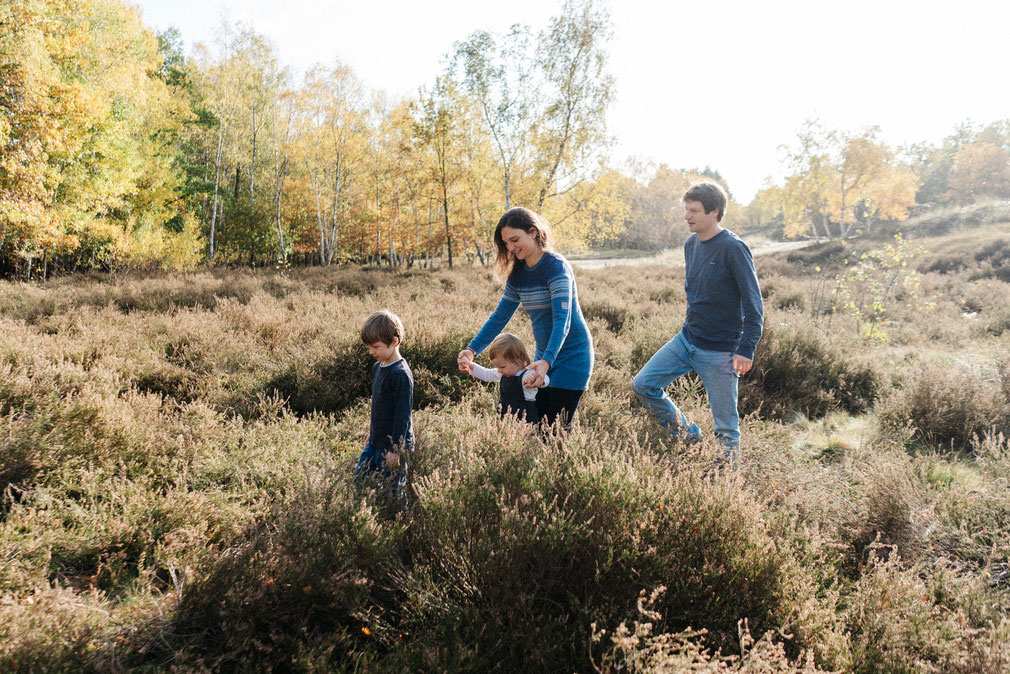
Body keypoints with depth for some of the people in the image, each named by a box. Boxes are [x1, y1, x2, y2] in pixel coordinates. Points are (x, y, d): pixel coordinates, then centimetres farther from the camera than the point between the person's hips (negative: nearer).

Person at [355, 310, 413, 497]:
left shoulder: (401, 374, -20)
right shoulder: (377, 367, 8)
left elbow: (403, 415, -20)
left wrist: (395, 450, -18)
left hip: (393, 446, -9)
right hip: (376, 443, 9)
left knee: (392, 492, 0)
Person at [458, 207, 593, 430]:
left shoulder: (556, 267, -19)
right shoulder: (518, 274, 4)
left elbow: (562, 320, -29)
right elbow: (499, 317, 7)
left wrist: (546, 362, -42)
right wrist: (472, 350, -6)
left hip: (572, 354, -7)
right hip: (544, 356, 7)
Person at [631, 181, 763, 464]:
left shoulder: (733, 248, -15)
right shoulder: (691, 244, 7)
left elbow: (753, 302, -16)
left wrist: (746, 350, -21)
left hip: (719, 352, -7)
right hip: (686, 340, 8)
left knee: (725, 425, 2)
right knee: (643, 384, 3)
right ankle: (688, 436, 19)